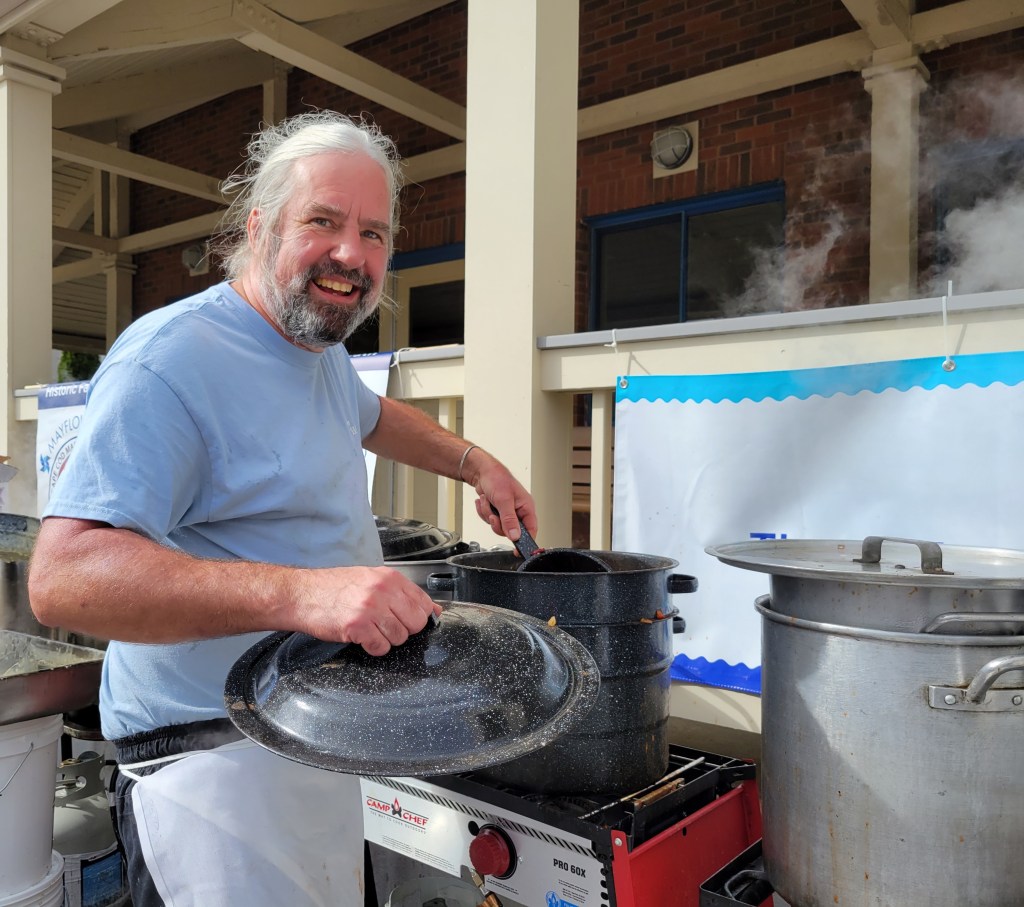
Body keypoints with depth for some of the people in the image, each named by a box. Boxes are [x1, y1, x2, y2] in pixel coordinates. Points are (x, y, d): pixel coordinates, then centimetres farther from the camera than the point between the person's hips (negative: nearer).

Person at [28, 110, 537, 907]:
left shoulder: (321, 347, 8)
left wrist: (473, 462, 19)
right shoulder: (173, 359, -21)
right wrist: (300, 593, -40)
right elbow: (64, 576, -30)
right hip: (217, 766, -8)